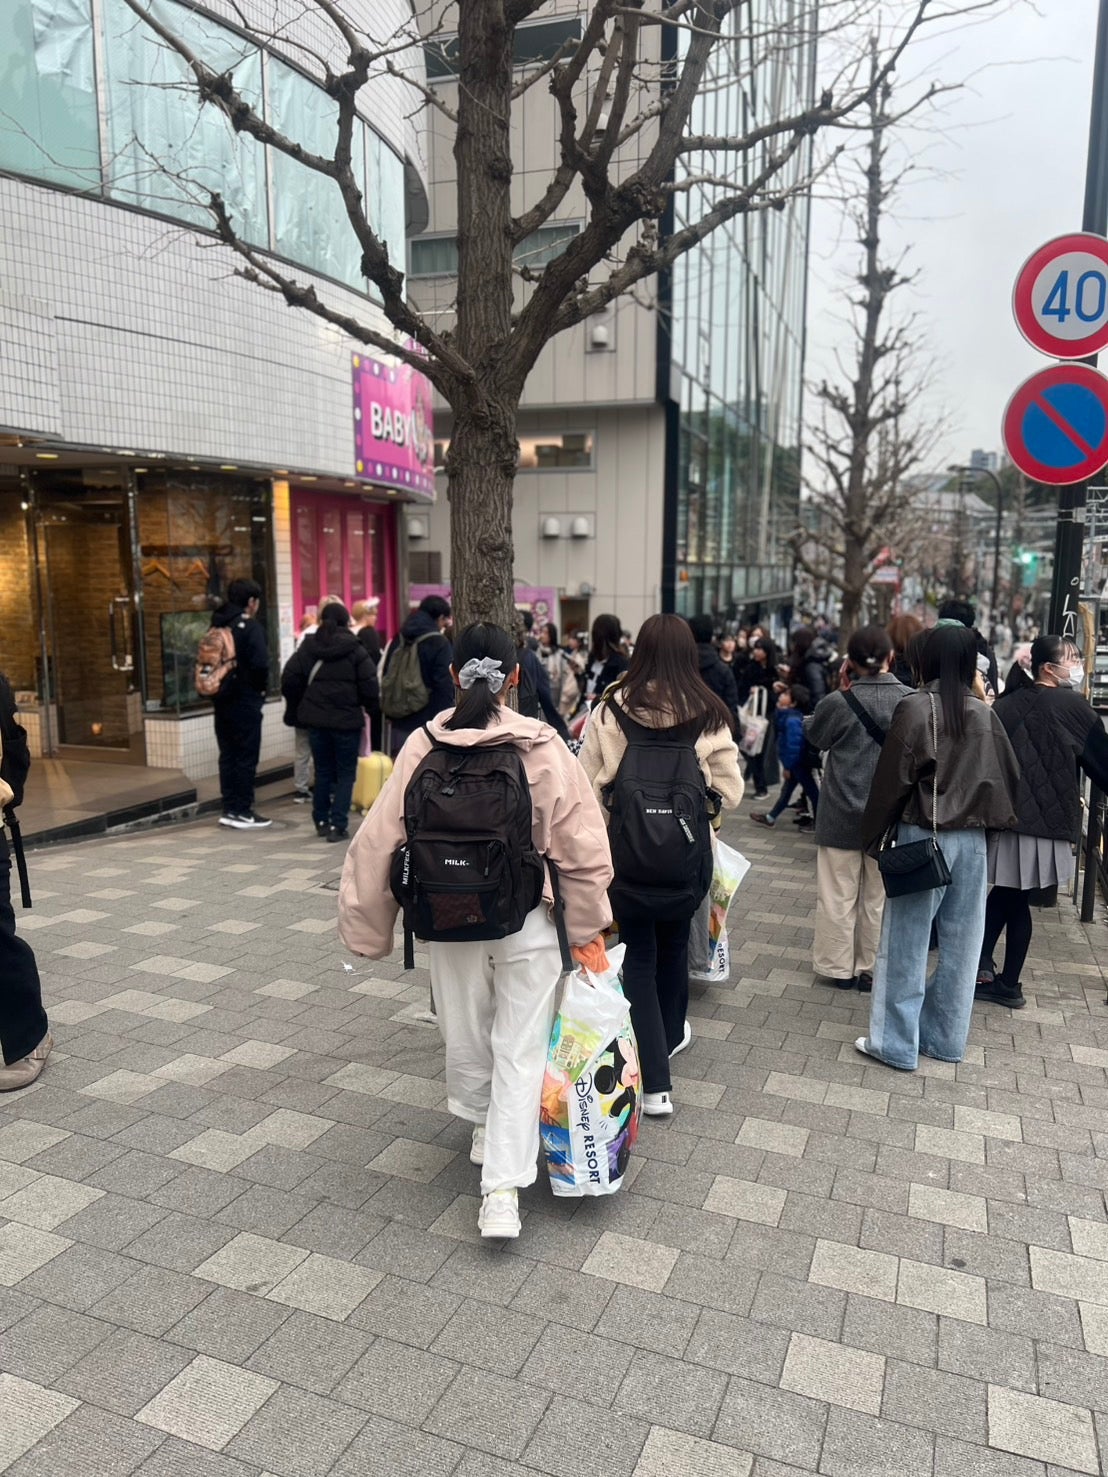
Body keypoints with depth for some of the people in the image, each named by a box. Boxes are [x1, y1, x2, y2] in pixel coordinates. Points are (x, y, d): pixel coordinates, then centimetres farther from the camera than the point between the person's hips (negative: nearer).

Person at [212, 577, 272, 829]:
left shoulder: (217, 626, 10)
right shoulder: (250, 626, -12)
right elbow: (260, 663, -21)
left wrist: (220, 686, 11)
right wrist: (261, 687, -4)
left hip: (222, 699, 7)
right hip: (246, 701, -7)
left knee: (228, 754, 12)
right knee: (246, 756, 0)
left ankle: (229, 808, 16)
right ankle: (243, 811, 3)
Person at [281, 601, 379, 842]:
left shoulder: (307, 647, 5)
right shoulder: (354, 650, -6)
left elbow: (289, 680, 3)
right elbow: (369, 685, -10)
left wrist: (299, 708, 15)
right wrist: (373, 709, 5)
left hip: (315, 719, 4)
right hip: (347, 719, -4)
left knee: (322, 771, 16)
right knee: (345, 773, 4)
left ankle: (321, 821, 22)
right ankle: (338, 825, -1)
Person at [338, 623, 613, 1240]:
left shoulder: (423, 746, -8)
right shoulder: (542, 746, -11)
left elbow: (380, 841, -6)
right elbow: (581, 843, -8)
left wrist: (368, 926, 5)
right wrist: (588, 928, 2)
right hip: (526, 921, -2)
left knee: (466, 1035, 23)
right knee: (520, 1051, 8)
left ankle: (483, 1126, 46)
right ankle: (503, 1189, 4)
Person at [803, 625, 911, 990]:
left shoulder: (838, 702, -15)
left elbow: (813, 734, 5)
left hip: (842, 814, -2)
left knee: (838, 895, 11)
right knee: (878, 898, 14)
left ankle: (838, 967, 20)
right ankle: (870, 968, 24)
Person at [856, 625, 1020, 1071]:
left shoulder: (914, 707, -11)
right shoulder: (984, 715, 2)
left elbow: (892, 778, -10)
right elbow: (1009, 776, 8)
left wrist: (874, 834, -1)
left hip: (923, 837, -5)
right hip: (971, 839, 5)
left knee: (906, 942, 4)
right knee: (960, 942, 13)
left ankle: (897, 1043, 11)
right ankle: (945, 1037, 24)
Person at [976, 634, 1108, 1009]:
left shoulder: (1007, 703, 5)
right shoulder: (1072, 705, -7)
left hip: (1004, 809, 4)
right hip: (1045, 816, -4)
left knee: (1003, 893, 16)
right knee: (1018, 902, 3)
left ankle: (982, 966, 11)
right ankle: (1007, 985, 13)